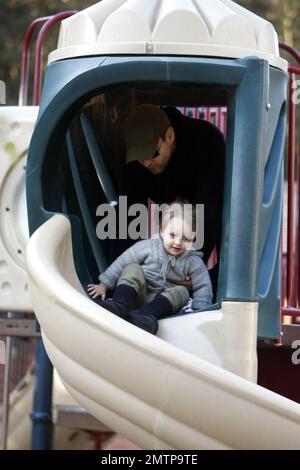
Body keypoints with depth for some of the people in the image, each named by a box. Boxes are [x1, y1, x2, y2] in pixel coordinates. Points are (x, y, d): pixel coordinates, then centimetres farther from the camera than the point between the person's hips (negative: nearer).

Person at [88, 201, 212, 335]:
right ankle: (120, 306, -48)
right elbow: (122, 263, -3)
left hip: (164, 302, 1)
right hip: (138, 297, -1)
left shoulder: (193, 261, -3)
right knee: (133, 269, -23)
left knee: (181, 292, -28)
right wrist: (104, 285, -5)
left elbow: (203, 286, -1)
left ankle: (146, 315, -52)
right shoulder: (148, 247, -5)